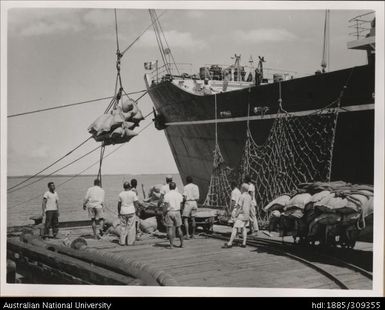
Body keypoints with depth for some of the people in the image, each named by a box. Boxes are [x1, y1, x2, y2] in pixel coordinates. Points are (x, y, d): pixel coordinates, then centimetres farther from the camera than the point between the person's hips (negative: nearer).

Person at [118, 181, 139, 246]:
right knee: (131, 227, 5)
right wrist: (136, 211, 5)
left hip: (123, 212, 2)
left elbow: (119, 204, 4)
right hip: (131, 212, -2)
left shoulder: (121, 194, 1)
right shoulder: (133, 193, -6)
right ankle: (130, 242, 6)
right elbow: (136, 203, -6)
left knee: (123, 227, 11)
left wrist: (118, 212, 13)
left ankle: (122, 242, 13)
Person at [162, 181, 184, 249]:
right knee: (178, 228, 11)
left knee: (170, 228, 0)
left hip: (169, 212, -3)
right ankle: (182, 243, 12)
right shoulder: (179, 195, 4)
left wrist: (163, 214, -3)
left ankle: (171, 245, -2)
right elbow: (181, 204, 7)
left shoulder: (167, 195, -8)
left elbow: (165, 206, -11)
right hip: (177, 212, 3)